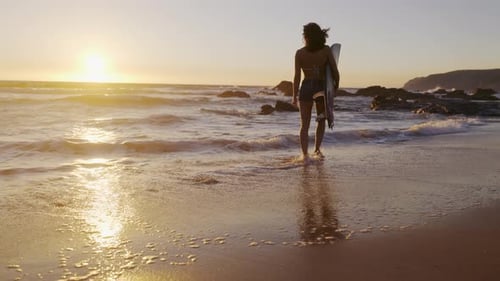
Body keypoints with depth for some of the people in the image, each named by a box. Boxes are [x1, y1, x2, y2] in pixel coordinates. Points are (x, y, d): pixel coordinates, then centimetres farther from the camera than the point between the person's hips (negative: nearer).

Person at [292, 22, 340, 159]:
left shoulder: (300, 53, -4)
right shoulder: (326, 50, -4)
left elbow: (297, 76, -6)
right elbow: (335, 71, -7)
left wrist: (294, 96, 1)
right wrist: (336, 88, 9)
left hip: (306, 89, 0)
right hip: (322, 89, 1)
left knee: (304, 125, 5)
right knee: (321, 121, 23)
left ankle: (305, 154, -3)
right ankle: (317, 149, 19)